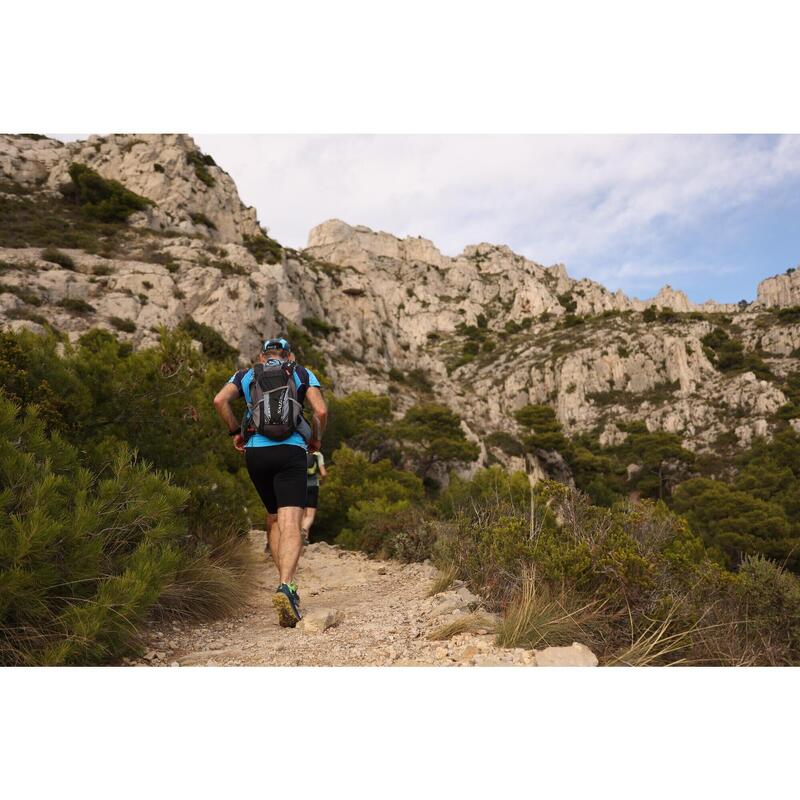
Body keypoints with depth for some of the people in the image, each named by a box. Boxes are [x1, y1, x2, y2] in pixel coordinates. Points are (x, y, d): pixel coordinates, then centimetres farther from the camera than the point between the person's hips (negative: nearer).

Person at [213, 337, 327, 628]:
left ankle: (285, 585, 18)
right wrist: (316, 439, 16)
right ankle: (285, 587, -29)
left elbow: (220, 400, 0)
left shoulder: (246, 374, 19)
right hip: (292, 451, -2)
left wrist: (235, 432, 12)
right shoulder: (302, 374, 15)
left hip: (256, 452, 2)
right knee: (290, 525, -9)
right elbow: (321, 411, 0)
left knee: (273, 520, 19)